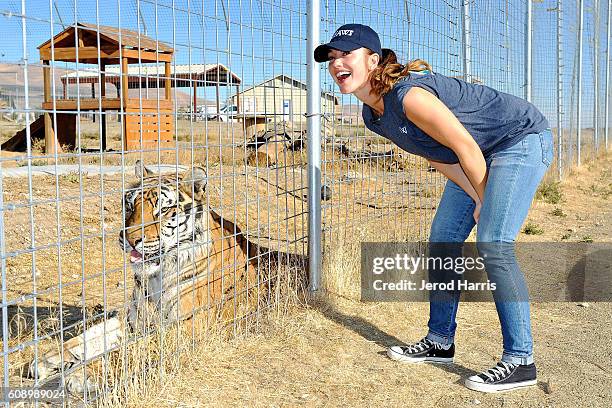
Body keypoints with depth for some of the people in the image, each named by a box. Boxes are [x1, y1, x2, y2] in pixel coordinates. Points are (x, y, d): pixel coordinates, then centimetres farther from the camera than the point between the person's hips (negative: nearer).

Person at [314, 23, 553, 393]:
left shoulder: (408, 95, -31)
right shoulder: (373, 116, -1)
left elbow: (466, 147, -25)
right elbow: (437, 156, 5)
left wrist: (484, 203, -11)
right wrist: (477, 199, -2)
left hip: (523, 138, -9)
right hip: (483, 154, 9)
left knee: (493, 244, -18)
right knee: (442, 240, 6)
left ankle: (520, 361, -10)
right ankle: (440, 342, 17)